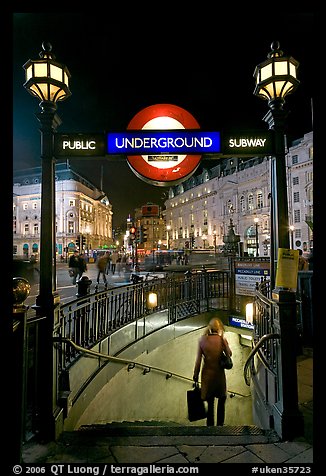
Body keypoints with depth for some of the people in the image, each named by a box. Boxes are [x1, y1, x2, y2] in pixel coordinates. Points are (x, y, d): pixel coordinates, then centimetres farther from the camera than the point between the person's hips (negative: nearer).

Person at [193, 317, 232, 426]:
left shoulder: (202, 340, -9)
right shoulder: (222, 340, -14)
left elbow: (198, 360, -6)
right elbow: (229, 354, 2)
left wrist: (196, 375, 4)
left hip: (207, 374, 1)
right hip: (219, 374, -1)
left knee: (210, 403, 15)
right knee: (221, 401, 21)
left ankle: (210, 425, 23)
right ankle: (220, 424, 25)